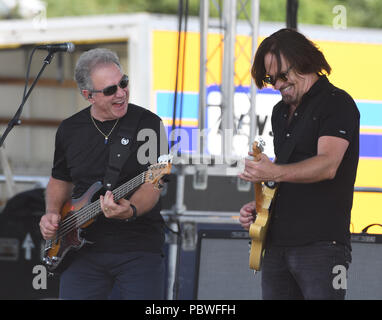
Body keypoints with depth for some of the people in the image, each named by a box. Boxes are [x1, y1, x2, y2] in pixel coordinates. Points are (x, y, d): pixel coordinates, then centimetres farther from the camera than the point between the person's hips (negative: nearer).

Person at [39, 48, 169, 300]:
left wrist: (131, 210, -33)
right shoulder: (70, 130, 8)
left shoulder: (148, 124, -4)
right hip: (83, 248, 3)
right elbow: (60, 180, 23)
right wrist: (52, 213, 5)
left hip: (140, 249, -3)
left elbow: (152, 186, -13)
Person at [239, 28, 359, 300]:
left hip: (321, 244, -8)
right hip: (277, 244, 8)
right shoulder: (281, 112, 20)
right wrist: (258, 206, 11)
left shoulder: (337, 103, -7)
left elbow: (328, 165, -21)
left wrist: (274, 173, -34)